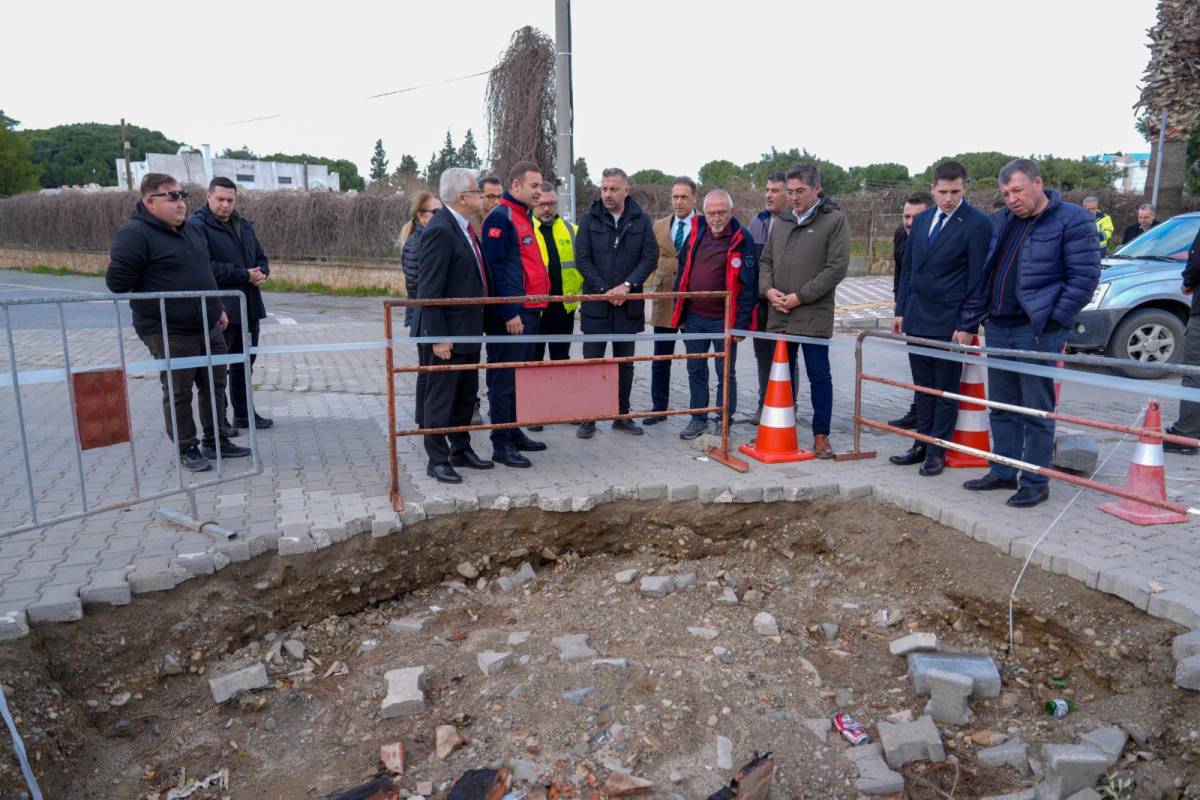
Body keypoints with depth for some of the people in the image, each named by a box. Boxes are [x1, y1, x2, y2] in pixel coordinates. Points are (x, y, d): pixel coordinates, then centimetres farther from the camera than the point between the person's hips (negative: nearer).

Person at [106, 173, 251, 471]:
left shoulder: (190, 229, 12)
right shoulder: (134, 234, -14)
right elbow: (117, 282, -16)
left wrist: (217, 307, 23)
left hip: (208, 327, 8)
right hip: (169, 334, -8)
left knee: (215, 386, 14)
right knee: (178, 393, 3)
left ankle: (215, 441, 28)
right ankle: (187, 449, 16)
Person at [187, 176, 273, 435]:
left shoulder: (243, 225, 15)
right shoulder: (197, 226, -9)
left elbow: (260, 257, 22)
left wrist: (261, 273, -2)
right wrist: (245, 275, -18)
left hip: (249, 306, 8)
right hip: (220, 308, -8)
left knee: (245, 363, 16)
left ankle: (244, 413, 28)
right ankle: (217, 419, 8)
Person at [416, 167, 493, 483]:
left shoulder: (466, 227, 9)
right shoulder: (439, 230, -19)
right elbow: (429, 290, -20)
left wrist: (477, 323, 14)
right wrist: (438, 337, -21)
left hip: (468, 331, 9)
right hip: (447, 333, -9)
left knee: (466, 394, 17)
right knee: (441, 398, 3)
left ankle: (461, 449, 31)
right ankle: (438, 459, 14)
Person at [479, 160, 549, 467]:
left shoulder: (526, 216, 18)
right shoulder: (500, 217, -11)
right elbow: (495, 268, -18)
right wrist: (509, 313, -21)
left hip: (529, 311, 10)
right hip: (510, 315, -10)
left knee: (521, 376, 16)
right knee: (505, 379, -3)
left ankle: (513, 432, 28)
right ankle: (501, 445, 4)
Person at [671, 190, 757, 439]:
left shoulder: (741, 240, -9)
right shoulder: (695, 234, 5)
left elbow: (748, 285, -11)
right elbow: (682, 273, 12)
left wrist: (742, 323, -16)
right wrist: (680, 312, 9)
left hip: (723, 320, -5)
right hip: (693, 318, 5)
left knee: (726, 374, 7)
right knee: (696, 370, 13)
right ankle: (699, 419, 26)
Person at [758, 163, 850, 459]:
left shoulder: (835, 220, -4)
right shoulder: (781, 221, 14)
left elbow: (837, 267, -11)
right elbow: (766, 260, 19)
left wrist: (800, 296, -14)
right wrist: (768, 289, -1)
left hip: (813, 315, -5)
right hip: (778, 315, 5)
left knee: (819, 376, 3)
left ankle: (821, 435, 14)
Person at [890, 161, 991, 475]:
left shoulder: (977, 224, -8)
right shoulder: (921, 220, 11)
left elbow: (977, 278, -10)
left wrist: (968, 325, -13)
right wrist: (901, 310, 12)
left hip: (949, 323, -6)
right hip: (917, 320, 6)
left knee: (945, 390, 5)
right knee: (923, 388, 14)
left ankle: (937, 451, 15)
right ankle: (922, 445, 24)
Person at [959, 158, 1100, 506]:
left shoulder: (1073, 220, -6)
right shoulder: (999, 223, 13)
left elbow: (1085, 277, -10)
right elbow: (981, 277, 14)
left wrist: (1052, 321, -14)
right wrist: (967, 323, 11)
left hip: (1039, 331, -6)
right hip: (998, 328, 6)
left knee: (1037, 411, 0)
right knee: (1001, 407, 13)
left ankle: (1035, 483, 10)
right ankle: (1002, 473, 24)